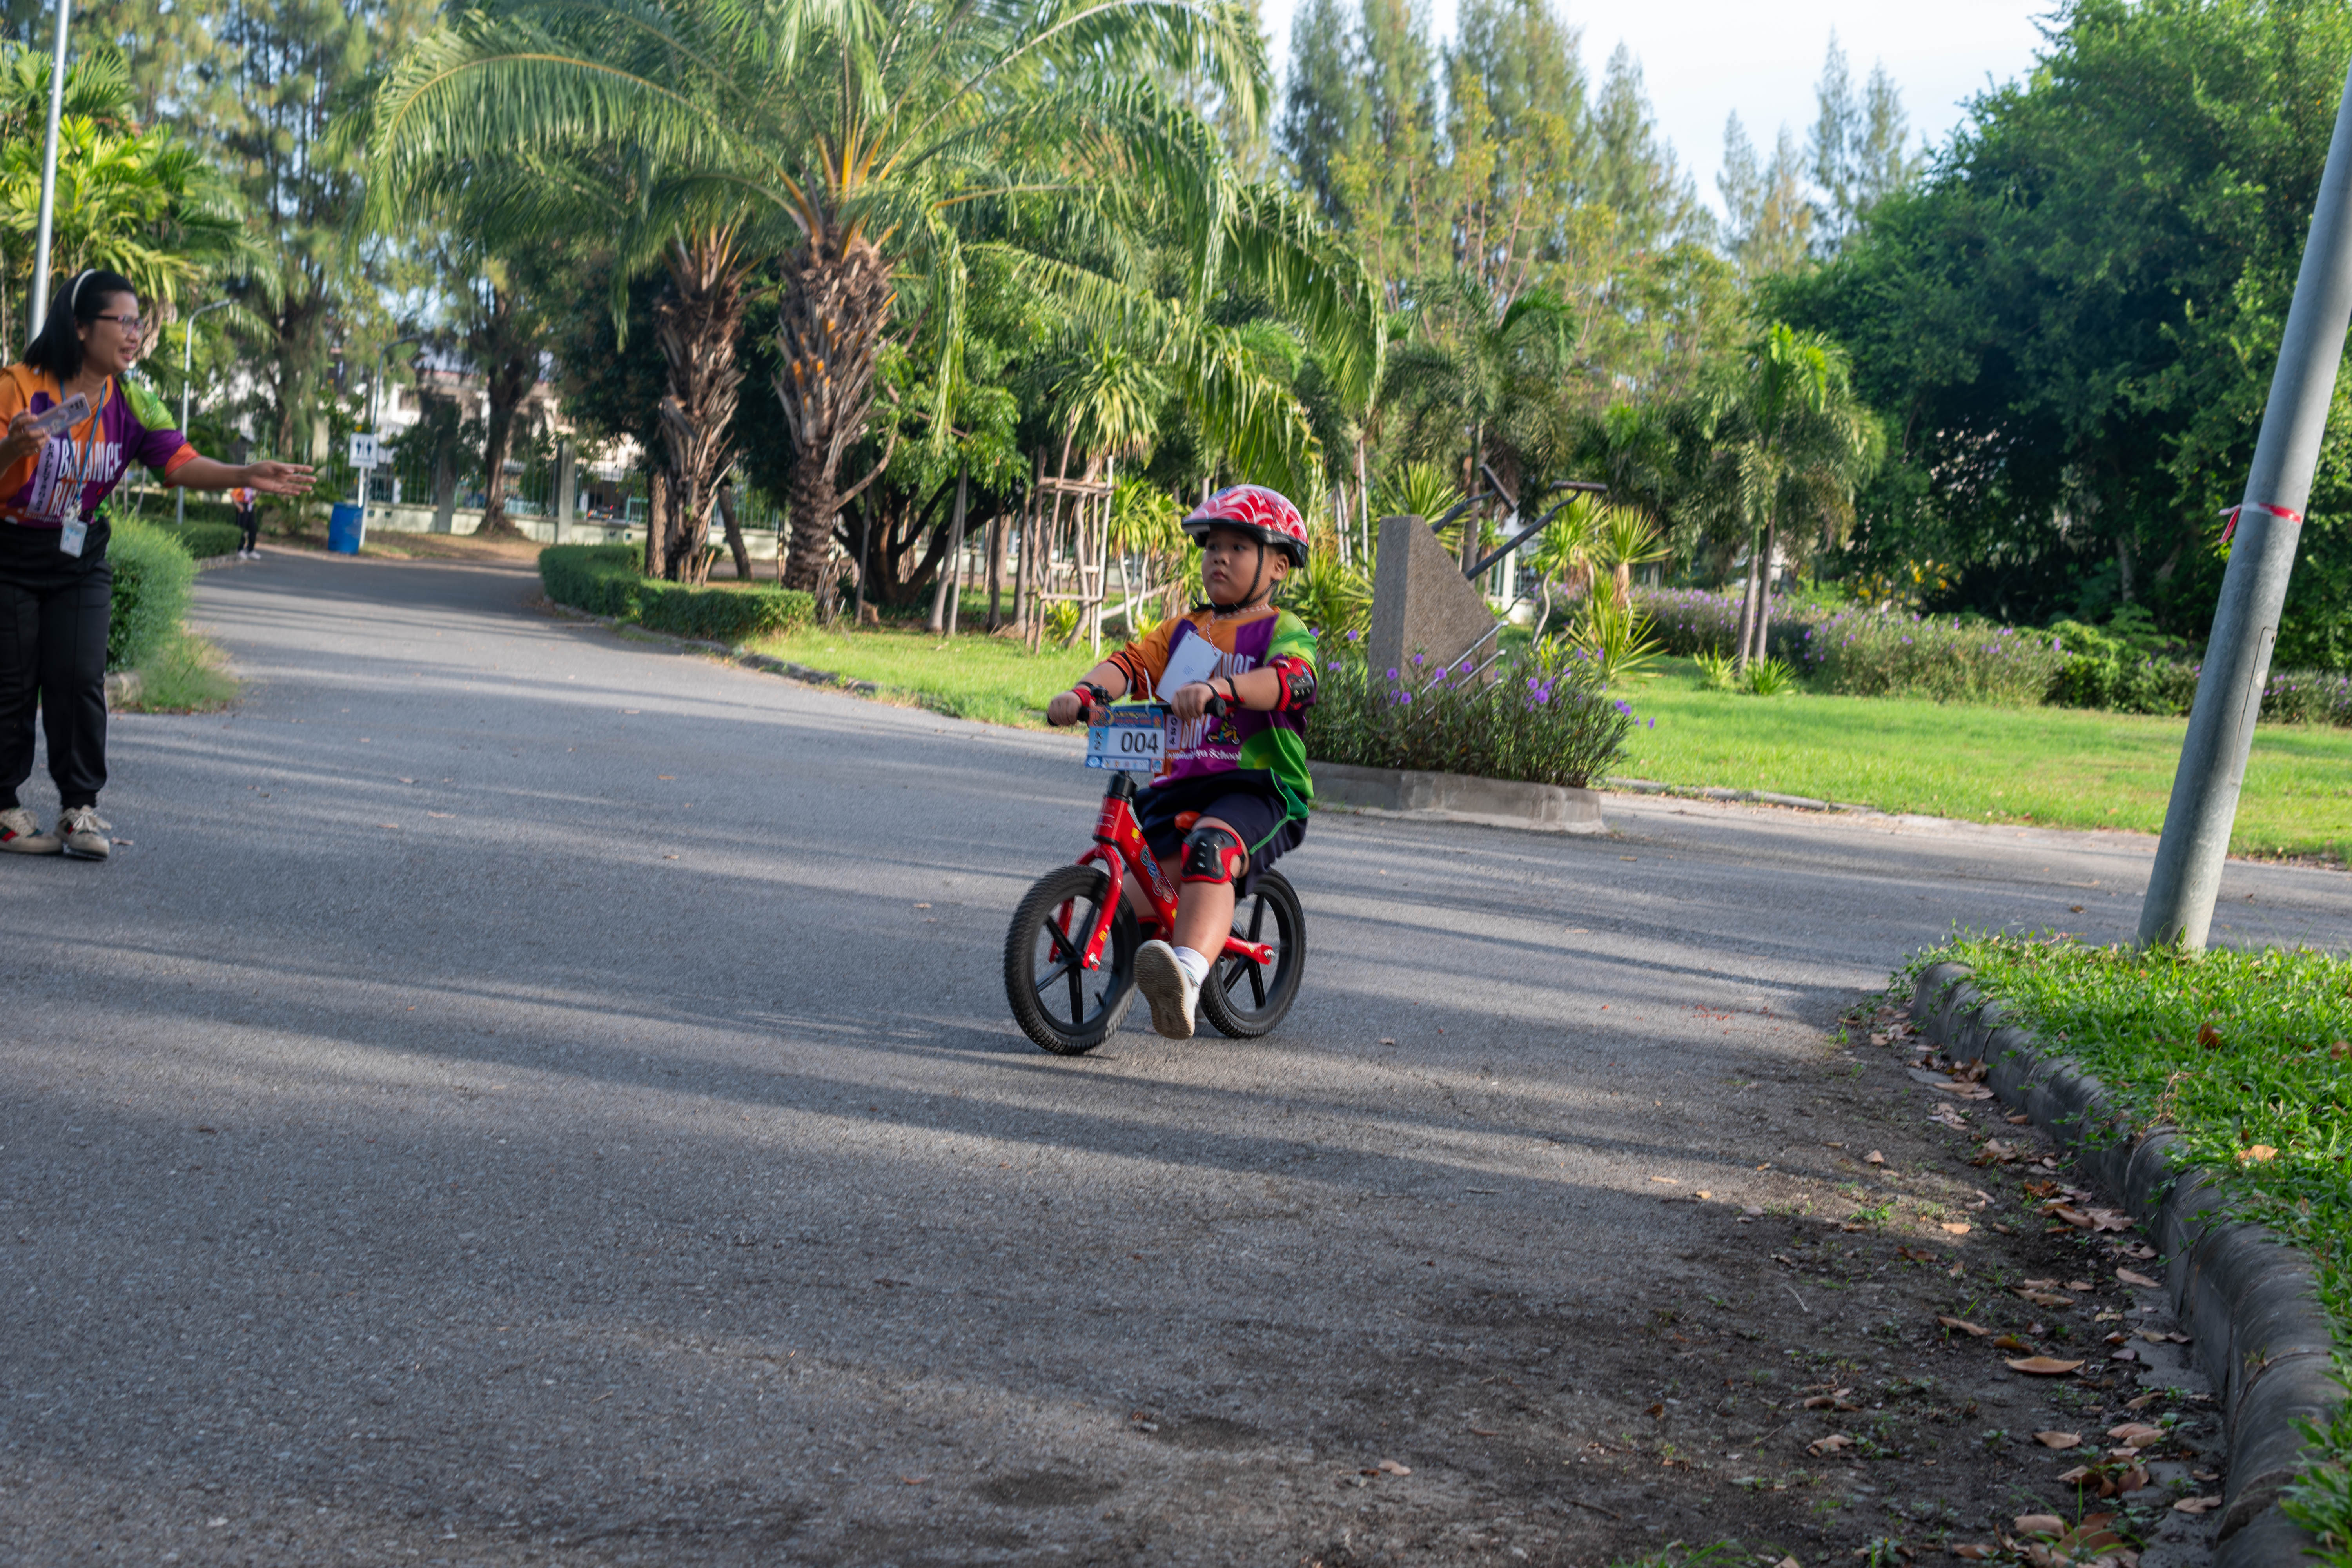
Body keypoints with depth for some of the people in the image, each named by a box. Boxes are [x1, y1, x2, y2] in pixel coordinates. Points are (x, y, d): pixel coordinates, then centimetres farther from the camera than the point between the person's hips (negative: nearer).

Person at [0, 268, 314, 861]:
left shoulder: (127, 406, -1)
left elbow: (181, 461, -12)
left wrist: (245, 476, -29)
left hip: (80, 558, 4)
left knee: (80, 678, -4)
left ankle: (79, 805, 3)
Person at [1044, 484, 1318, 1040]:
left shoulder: (1284, 631, 5)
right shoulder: (1182, 630, 22)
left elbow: (1290, 679, -19)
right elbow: (1130, 663, 5)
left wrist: (1218, 689, -38)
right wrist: (1085, 691, -18)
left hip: (1257, 789, -7)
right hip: (1176, 788, 7)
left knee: (1211, 849, -36)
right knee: (1136, 901, -8)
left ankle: (1186, 978, -56)